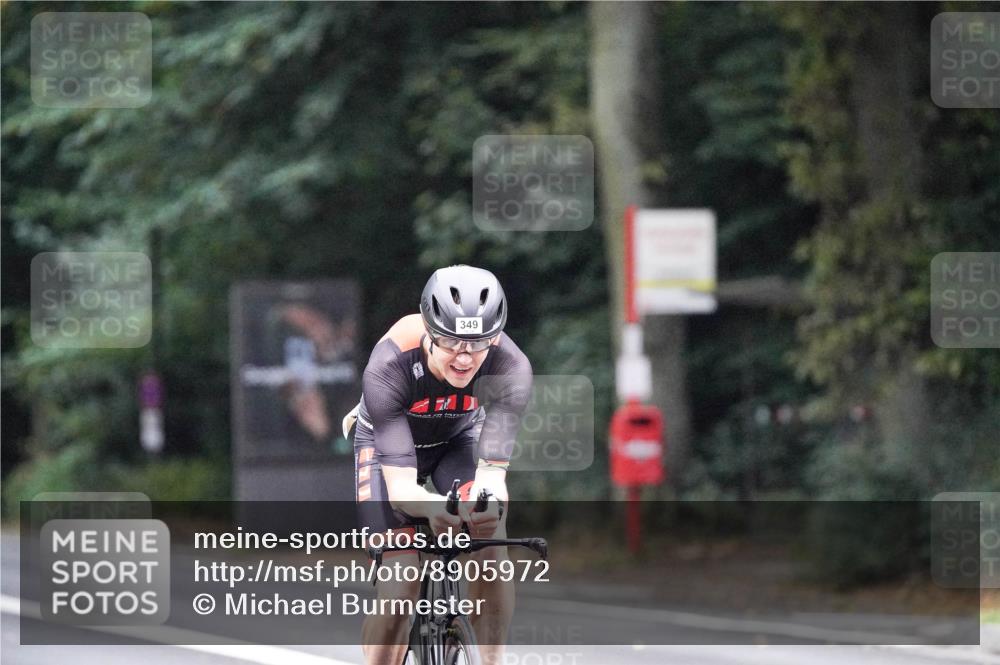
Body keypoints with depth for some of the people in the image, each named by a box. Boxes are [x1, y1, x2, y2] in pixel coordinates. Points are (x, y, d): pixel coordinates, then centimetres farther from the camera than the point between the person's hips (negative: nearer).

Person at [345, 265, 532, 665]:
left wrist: (487, 499, -63)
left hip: (459, 440, 1)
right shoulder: (388, 366, -38)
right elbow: (400, 485, -41)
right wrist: (432, 507, -64)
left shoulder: (509, 366, -34)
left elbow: (493, 467, -39)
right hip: (388, 442, -1)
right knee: (400, 586, -15)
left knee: (490, 543, -27)